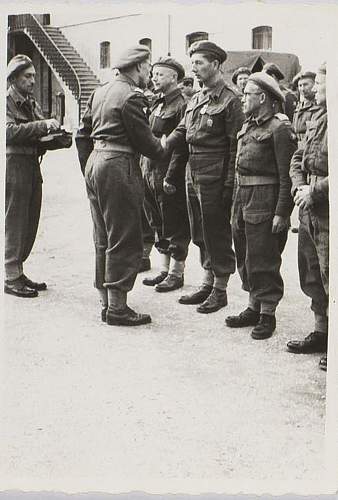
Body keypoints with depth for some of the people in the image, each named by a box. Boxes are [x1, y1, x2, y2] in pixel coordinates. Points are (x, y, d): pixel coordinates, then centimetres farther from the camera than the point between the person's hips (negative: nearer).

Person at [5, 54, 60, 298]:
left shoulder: (32, 104, 19)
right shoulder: (7, 102, -5)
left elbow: (39, 138, 20)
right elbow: (11, 131, -20)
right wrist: (43, 125, -25)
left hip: (33, 167, 8)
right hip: (14, 166, -8)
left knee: (30, 225, 9)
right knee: (14, 225, -3)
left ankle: (17, 271, 18)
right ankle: (11, 277, 3)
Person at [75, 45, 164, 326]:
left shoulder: (100, 92, 14)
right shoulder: (131, 97, -13)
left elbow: (83, 134, 17)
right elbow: (144, 141, -13)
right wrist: (162, 148, 6)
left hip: (95, 164, 9)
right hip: (119, 168, -9)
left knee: (103, 238, 15)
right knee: (125, 241, -2)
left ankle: (106, 301, 23)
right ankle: (117, 308, 0)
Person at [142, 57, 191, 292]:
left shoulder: (181, 105, -11)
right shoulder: (157, 104, 17)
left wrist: (171, 175, -21)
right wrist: (145, 169, 14)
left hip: (171, 175, -9)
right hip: (151, 173, 9)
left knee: (175, 226, 1)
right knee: (159, 225, 15)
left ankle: (176, 273, 11)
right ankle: (165, 269, 26)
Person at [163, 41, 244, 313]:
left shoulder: (230, 100, -11)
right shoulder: (196, 99, 15)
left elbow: (236, 146, -14)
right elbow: (181, 132, 12)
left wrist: (229, 184, -17)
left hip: (215, 178, -8)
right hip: (193, 176, 8)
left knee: (217, 234, 1)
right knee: (200, 234, 15)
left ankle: (220, 290, 12)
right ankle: (208, 283, 28)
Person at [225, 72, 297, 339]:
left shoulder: (279, 128, -12)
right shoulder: (248, 126, 14)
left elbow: (287, 176, -16)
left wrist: (282, 213, -19)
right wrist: (237, 204, 14)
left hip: (265, 202, -9)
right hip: (243, 199, 9)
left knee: (263, 261, -2)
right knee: (245, 257, 14)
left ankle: (268, 314, 9)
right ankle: (254, 308, 26)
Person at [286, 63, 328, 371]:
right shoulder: (317, 119, 12)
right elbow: (298, 159, 18)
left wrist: (314, 192, -18)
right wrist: (299, 187, 2)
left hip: (328, 213, -9)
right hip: (309, 210, 9)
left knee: (330, 280, -2)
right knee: (312, 277, 18)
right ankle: (321, 333, 32)